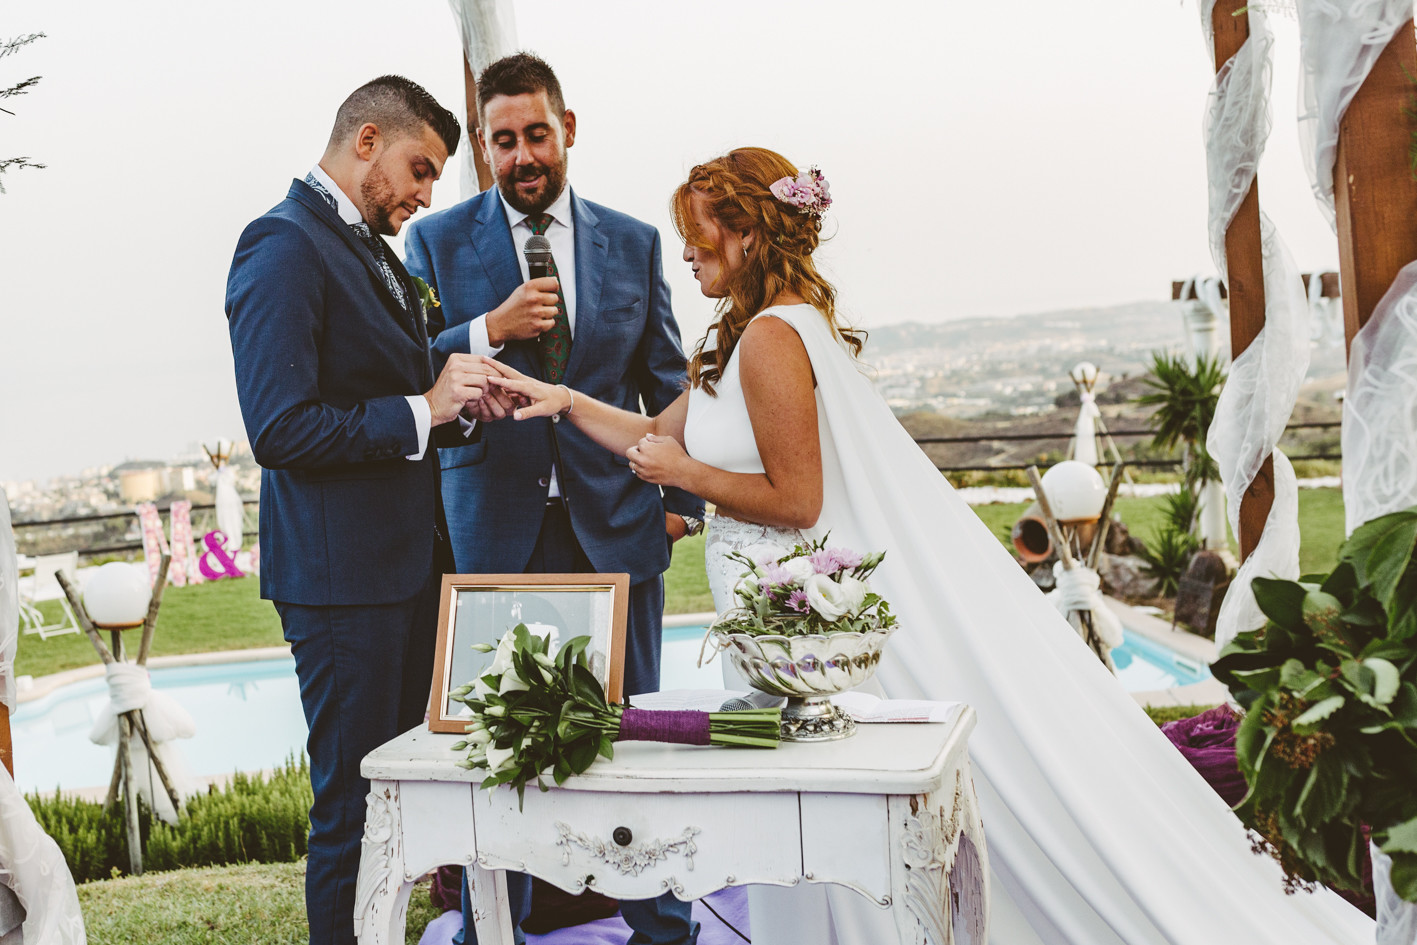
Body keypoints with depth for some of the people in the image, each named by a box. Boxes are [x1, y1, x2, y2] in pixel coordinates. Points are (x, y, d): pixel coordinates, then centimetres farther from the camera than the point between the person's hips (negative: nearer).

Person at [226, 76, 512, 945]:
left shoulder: (372, 251, 16)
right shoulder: (285, 246, -14)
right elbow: (281, 429, -23)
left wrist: (459, 401, 4)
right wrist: (422, 408, -19)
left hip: (409, 562, 10)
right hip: (343, 572, -10)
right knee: (354, 802, 1)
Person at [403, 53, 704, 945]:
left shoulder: (634, 242, 9)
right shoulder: (438, 240, 4)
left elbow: (668, 382, 11)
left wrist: (684, 498, 6)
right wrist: (490, 329, -15)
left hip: (616, 525, 1)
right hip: (493, 528, -1)